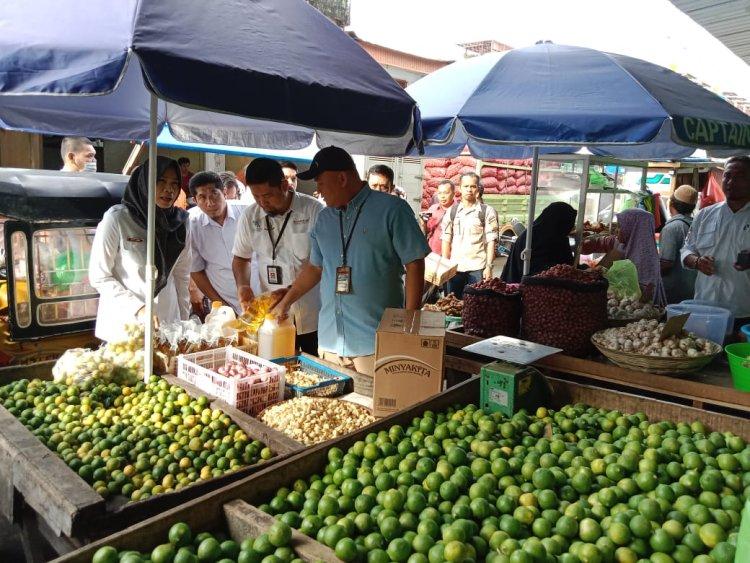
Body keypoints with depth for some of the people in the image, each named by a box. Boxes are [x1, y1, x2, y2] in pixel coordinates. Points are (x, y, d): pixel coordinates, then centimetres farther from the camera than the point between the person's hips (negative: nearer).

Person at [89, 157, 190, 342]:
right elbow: (99, 277, -11)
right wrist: (139, 308, -19)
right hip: (123, 326, -4)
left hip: (167, 323, 4)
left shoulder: (180, 222, 1)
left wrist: (184, 321, 6)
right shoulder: (117, 218, -12)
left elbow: (182, 276, 8)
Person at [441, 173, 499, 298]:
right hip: (455, 267, 3)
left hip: (477, 268, -3)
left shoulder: (487, 211, 1)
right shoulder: (452, 212, 10)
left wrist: (489, 266, -8)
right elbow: (446, 240, 11)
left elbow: (491, 241, -1)